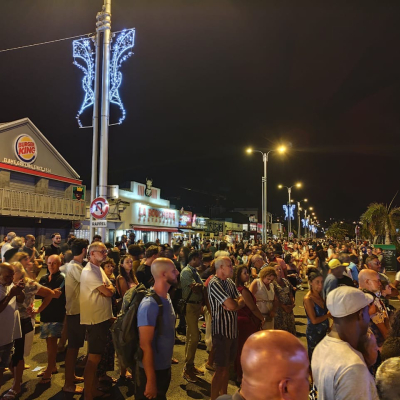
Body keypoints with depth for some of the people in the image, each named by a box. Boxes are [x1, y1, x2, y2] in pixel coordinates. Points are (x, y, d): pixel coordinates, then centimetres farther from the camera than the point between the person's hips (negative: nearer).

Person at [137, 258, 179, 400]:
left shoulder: (166, 297, -2)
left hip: (165, 366, 8)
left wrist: (167, 362, 13)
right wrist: (151, 380, -21)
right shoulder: (150, 304, -28)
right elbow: (145, 345, -25)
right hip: (152, 370, -8)